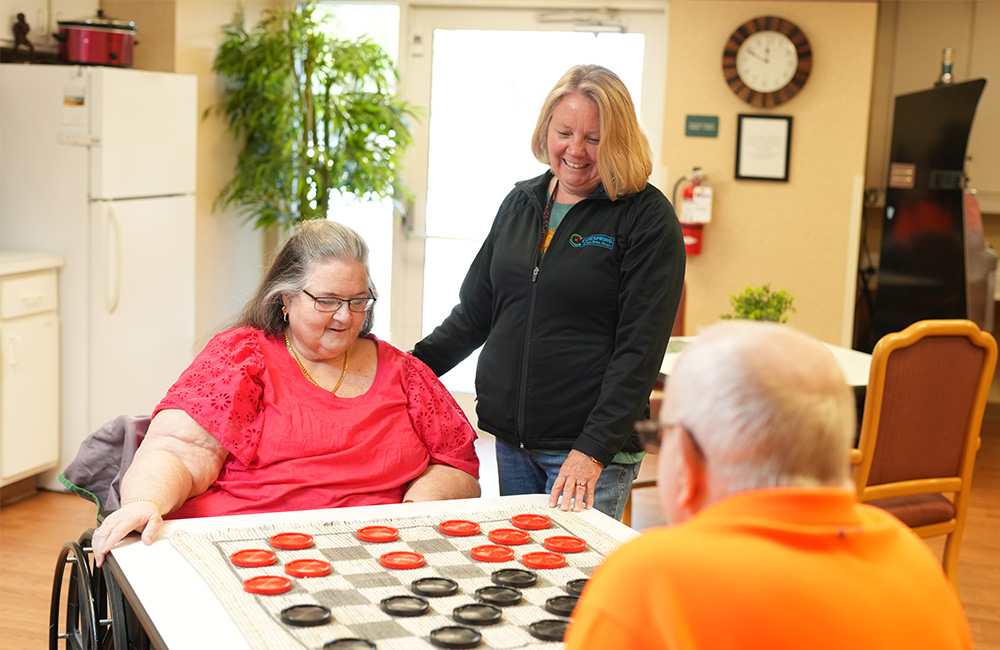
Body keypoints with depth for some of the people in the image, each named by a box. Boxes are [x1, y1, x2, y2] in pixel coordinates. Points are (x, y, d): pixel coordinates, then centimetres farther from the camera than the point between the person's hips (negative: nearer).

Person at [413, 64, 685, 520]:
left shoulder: (647, 218, -8)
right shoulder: (520, 203, 10)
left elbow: (640, 348, -13)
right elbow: (475, 310, 16)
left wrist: (594, 449, -19)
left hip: (595, 448, -5)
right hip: (511, 437, 6)